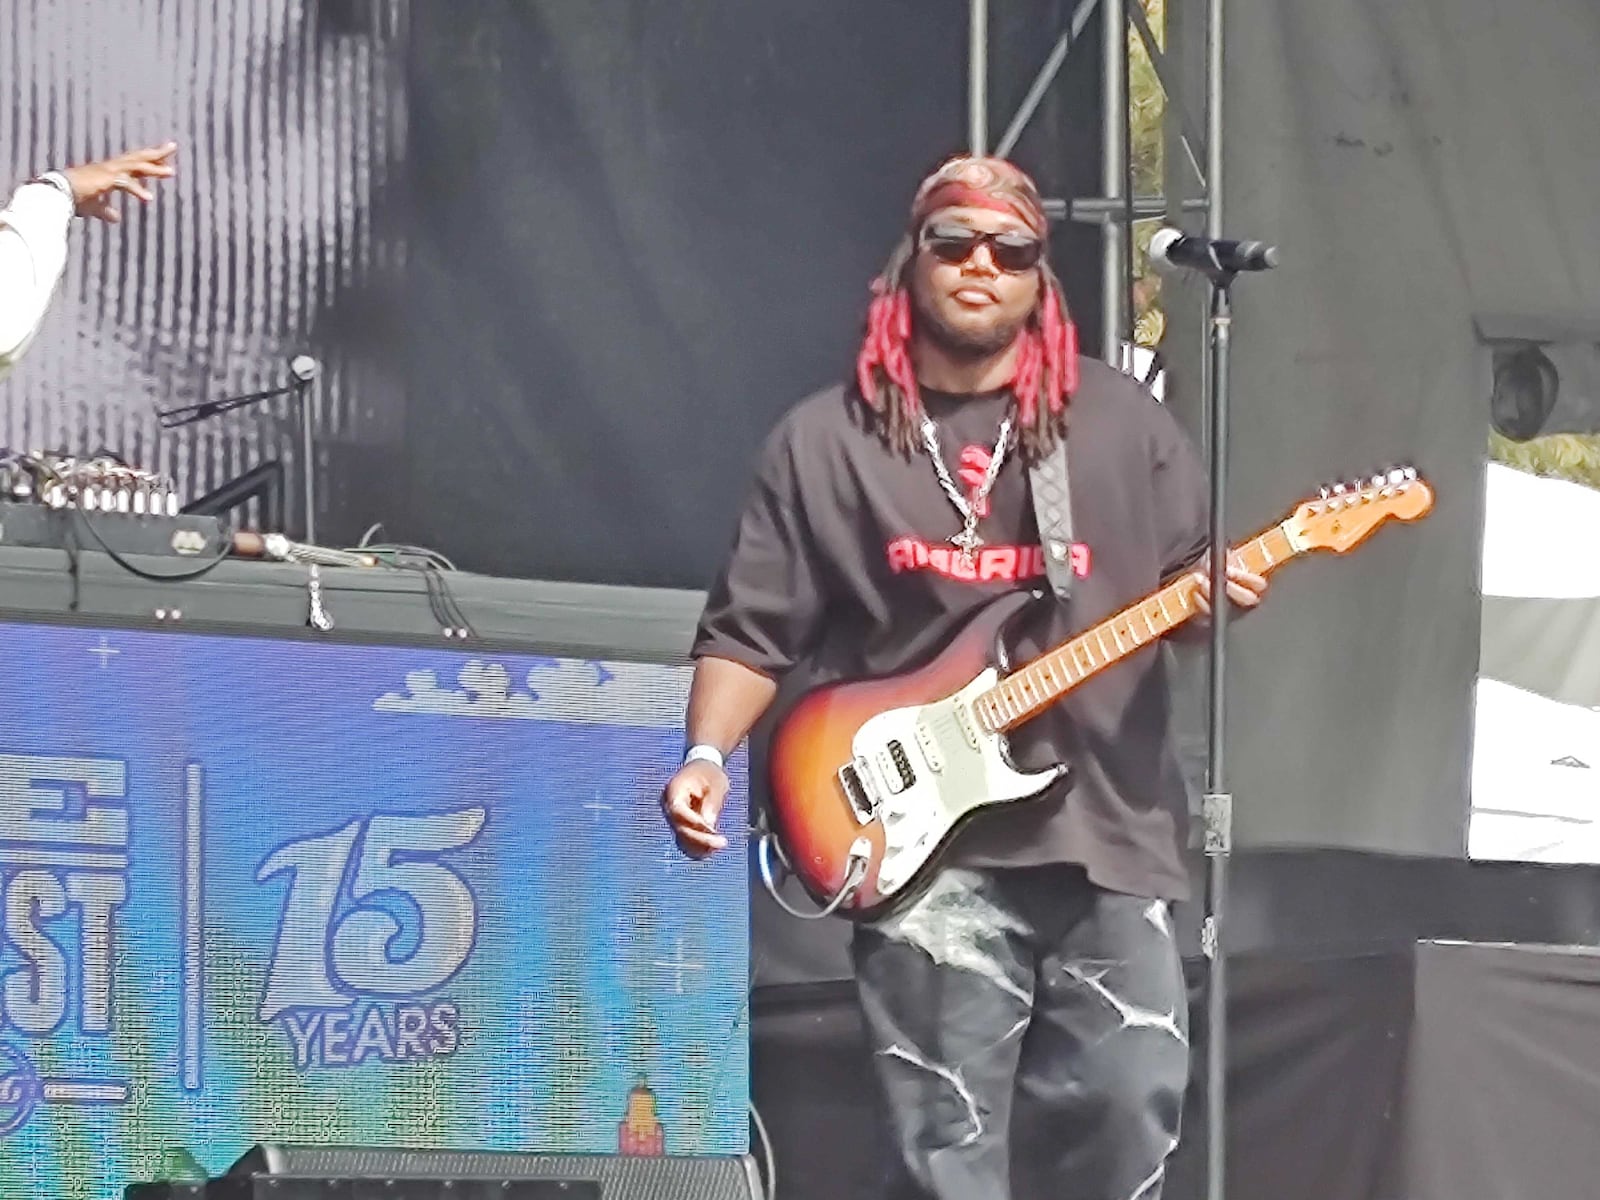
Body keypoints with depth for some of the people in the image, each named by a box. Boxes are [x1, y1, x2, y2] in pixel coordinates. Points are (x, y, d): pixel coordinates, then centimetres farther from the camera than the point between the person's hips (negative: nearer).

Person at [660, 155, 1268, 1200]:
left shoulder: (1119, 421, 12)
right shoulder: (828, 442, 8)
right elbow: (752, 632, 7)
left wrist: (1218, 599, -8)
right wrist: (708, 757, -8)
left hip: (1108, 833, 3)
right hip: (924, 844, -2)